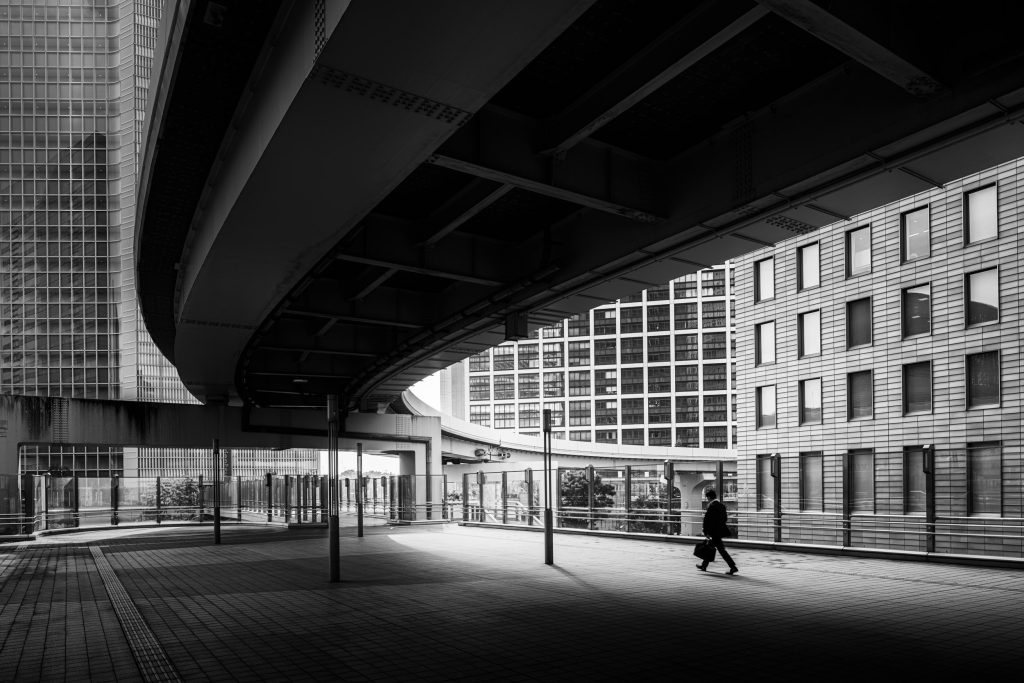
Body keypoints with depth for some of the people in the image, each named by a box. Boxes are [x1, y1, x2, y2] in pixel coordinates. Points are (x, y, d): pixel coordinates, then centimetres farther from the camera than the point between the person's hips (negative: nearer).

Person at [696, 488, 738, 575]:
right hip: (721, 529, 9)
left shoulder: (711, 506, -17)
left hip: (715, 532, -9)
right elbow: (725, 518, 14)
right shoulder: (722, 505, 7)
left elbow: (706, 520, -18)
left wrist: (706, 532, -10)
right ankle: (704, 565, 28)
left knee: (721, 549, -5)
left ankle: (733, 567, -9)